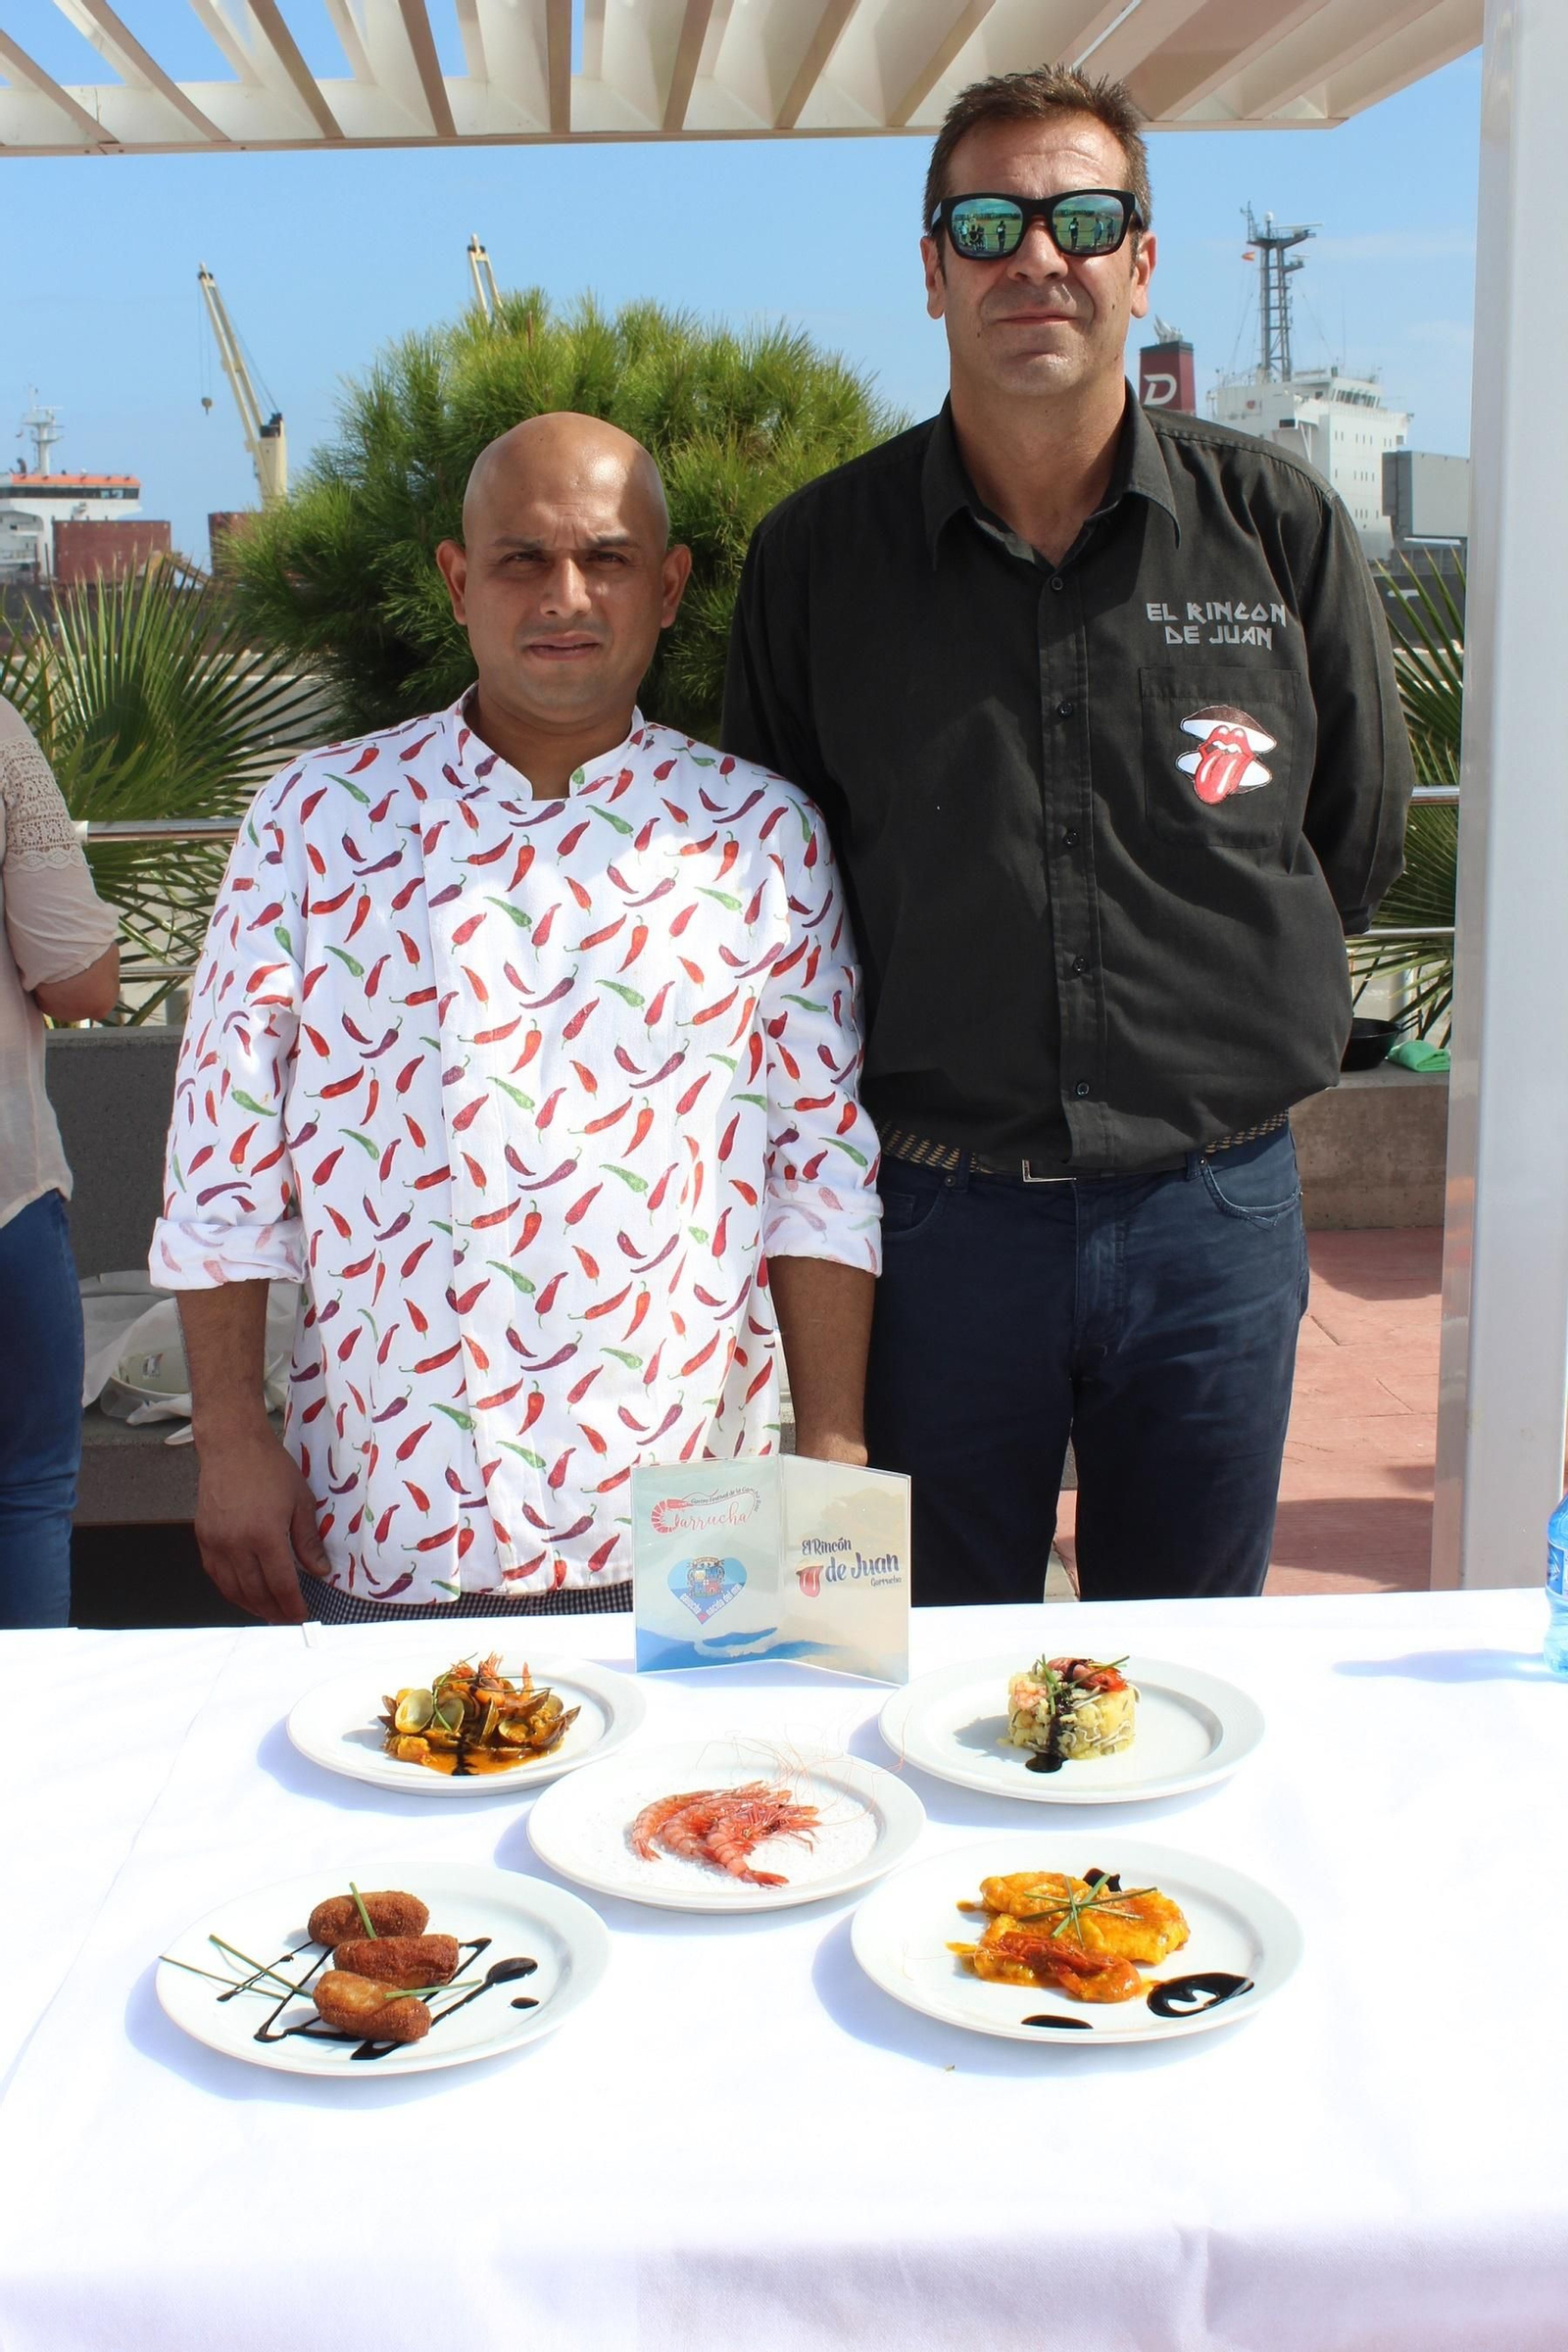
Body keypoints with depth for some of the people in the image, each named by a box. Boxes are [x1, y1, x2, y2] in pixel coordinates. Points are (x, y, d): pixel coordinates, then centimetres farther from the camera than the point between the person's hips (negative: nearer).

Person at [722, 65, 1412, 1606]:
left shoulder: (1278, 529, -1)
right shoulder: (816, 555, -2)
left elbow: (1358, 840, 11)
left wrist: (1218, 1038, 11)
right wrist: (928, 1058, 5)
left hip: (1216, 1208, 1)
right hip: (939, 1222, 0)